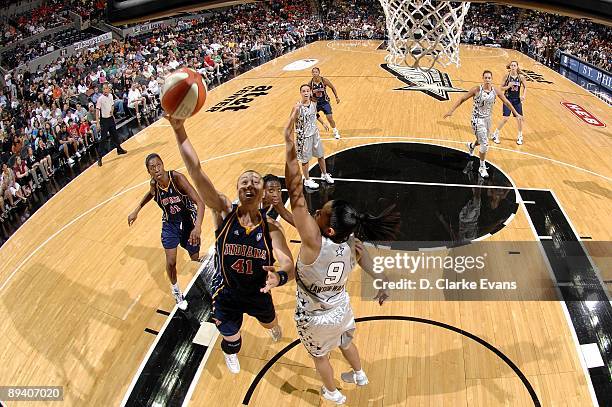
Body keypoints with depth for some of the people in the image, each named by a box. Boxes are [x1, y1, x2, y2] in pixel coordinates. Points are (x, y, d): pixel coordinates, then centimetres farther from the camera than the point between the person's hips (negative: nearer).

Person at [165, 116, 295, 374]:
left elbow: (289, 264, -32)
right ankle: (230, 353, 61)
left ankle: (274, 327, 71)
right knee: (230, 337, 23)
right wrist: (180, 131, -47)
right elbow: (195, 171, -36)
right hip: (226, 295, -1)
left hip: (259, 294, 2)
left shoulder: (271, 228, -22)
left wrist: (280, 276, -56)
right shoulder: (224, 211, -24)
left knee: (269, 322, 32)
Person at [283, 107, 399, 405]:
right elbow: (375, 270, -6)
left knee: (320, 355, 27)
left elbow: (296, 193, -48)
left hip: (315, 318, -5)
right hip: (341, 309, 5)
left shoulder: (315, 243, -40)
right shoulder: (352, 245, -22)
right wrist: (383, 286, 16)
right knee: (346, 342, 36)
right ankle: (359, 376, 63)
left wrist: (289, 143, -51)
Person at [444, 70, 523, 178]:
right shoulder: (477, 90, -17)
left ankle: (471, 146, 59)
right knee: (485, 144, -12)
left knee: (483, 141, 23)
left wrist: (516, 114, 10)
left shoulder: (495, 91, -5)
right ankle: (482, 167, 6)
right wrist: (451, 110, -18)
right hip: (477, 119, -6)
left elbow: (506, 102, 7)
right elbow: (462, 99, -11)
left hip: (488, 118, 6)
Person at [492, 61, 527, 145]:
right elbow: (502, 88, -3)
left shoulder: (521, 77, -6)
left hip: (517, 100, 2)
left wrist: (523, 95, -8)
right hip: (508, 99, -2)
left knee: (519, 118, 4)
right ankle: (496, 134, 11)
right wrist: (508, 86, -22)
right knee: (505, 118, -7)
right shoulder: (507, 76, -8)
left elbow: (525, 87, 7)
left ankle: (520, 137, 22)